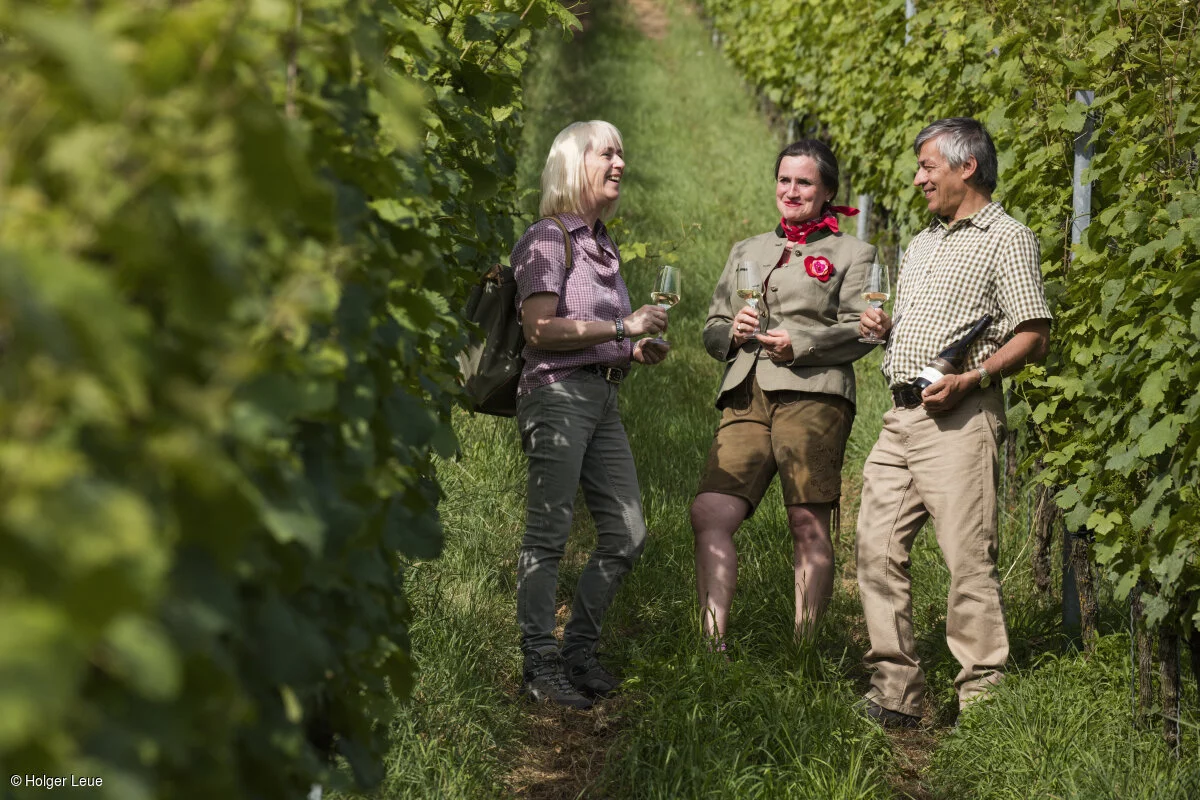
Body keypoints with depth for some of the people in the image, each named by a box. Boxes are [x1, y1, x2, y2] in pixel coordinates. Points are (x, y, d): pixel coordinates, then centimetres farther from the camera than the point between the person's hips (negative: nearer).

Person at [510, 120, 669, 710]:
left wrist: (637, 350, 10)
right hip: (557, 393, -9)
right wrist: (623, 329, -15)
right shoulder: (548, 238, -5)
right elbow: (539, 330, -15)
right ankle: (540, 666, 0)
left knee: (626, 534, 7)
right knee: (548, 534, -5)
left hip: (602, 396, 9)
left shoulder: (604, 245, 20)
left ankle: (579, 650, 18)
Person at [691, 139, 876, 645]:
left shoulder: (851, 253, 13)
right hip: (746, 398, 4)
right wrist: (733, 333, 3)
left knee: (809, 527, -8)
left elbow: (862, 329, 0)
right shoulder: (746, 251, 28)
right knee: (709, 514, -12)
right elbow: (711, 330, 26)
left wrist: (801, 343, -13)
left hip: (812, 395, -4)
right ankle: (712, 646, -13)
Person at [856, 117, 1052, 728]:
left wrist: (972, 378, -19)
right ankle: (895, 691, 6)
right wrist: (883, 328, 11)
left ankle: (982, 696, -5)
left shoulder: (1007, 239, -1)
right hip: (900, 415, 8)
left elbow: (1033, 337, -8)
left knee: (968, 556, -10)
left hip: (959, 418, -8)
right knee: (878, 547, 1)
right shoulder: (922, 244, 24)